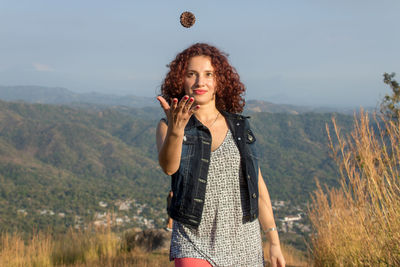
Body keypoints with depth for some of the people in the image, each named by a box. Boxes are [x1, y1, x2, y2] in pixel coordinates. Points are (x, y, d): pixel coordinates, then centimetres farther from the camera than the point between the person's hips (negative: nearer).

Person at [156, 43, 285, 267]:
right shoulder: (168, 126, 0)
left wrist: (275, 243, 7)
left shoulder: (240, 128, 8)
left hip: (243, 246, 3)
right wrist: (175, 130, -41)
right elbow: (169, 166, -21)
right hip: (194, 246, -3)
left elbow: (258, 187, 10)